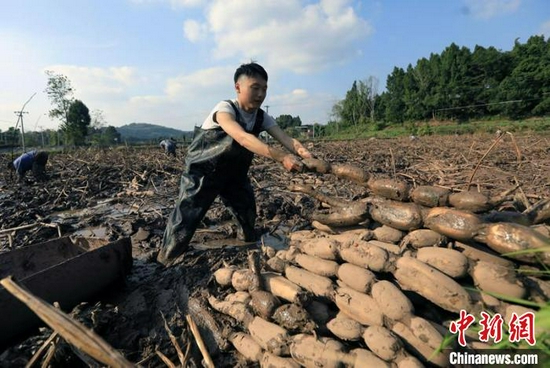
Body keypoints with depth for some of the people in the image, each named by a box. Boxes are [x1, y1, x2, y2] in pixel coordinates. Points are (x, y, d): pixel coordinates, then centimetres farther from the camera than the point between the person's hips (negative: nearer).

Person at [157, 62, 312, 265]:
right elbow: (242, 137, -46)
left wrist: (303, 152, -45)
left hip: (234, 173, 6)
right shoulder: (225, 109, -27)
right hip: (203, 172, -6)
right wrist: (281, 157, -56)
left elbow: (285, 138, -23)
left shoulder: (262, 117, -8)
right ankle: (163, 264, 10)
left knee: (249, 217, 9)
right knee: (185, 221, -9)